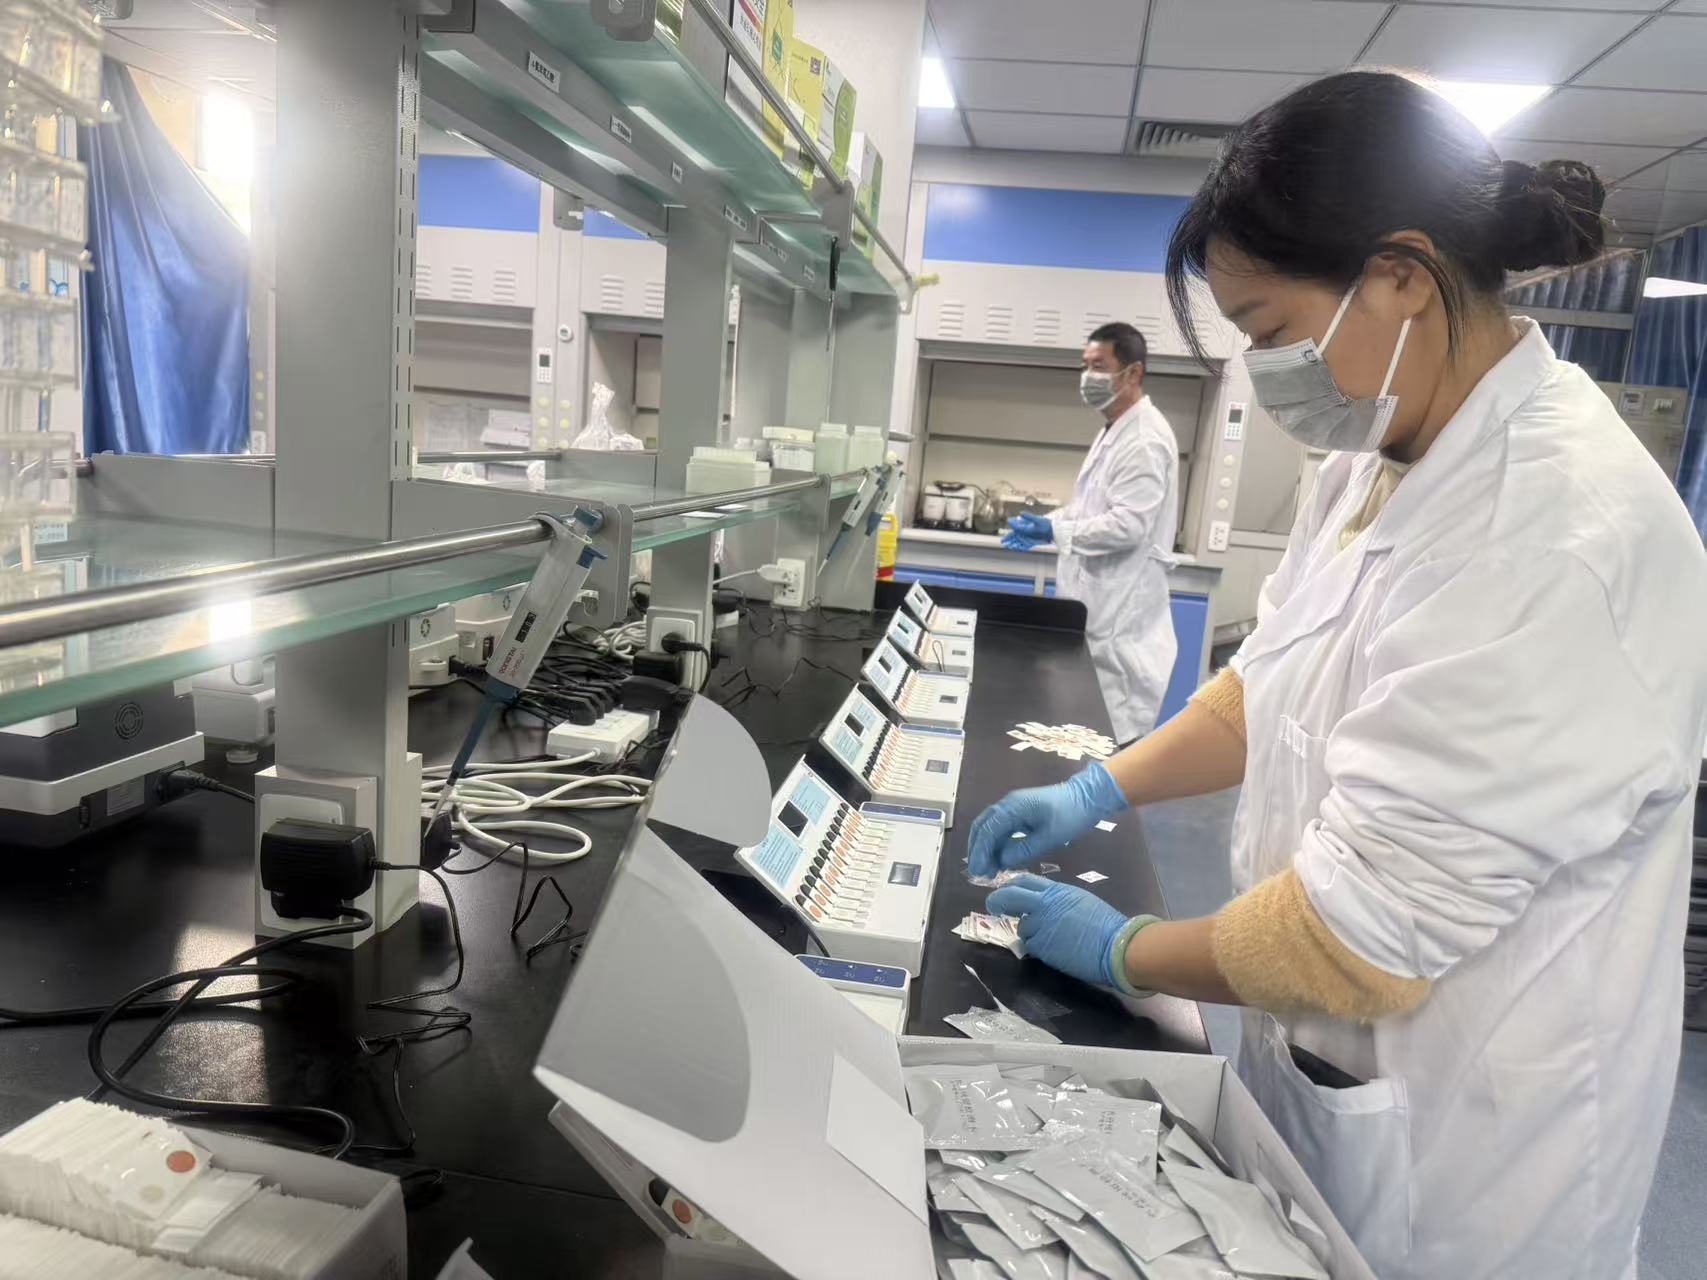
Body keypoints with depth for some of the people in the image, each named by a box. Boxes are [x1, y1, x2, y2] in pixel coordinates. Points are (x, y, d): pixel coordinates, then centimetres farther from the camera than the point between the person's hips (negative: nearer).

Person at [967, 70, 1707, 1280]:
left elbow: (1365, 926, -27)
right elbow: (1279, 686, 11)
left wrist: (1121, 951, -14)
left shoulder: (1562, 535, -29)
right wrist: (1104, 788, 1)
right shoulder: (1382, 461, -1)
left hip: (1457, 1135, -7)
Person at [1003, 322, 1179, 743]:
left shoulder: (1146, 439, -19)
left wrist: (1055, 531, -22)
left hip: (1122, 610, -10)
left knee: (1113, 725, -2)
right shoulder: (1114, 430, 15)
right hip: (1099, 602, 10)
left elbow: (1128, 525, -25)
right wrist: (1045, 525, 10)